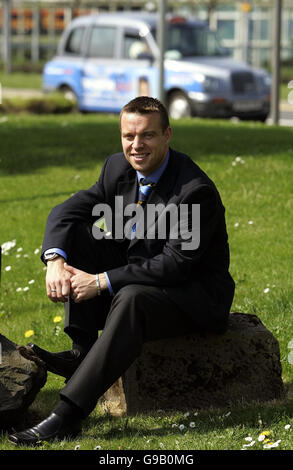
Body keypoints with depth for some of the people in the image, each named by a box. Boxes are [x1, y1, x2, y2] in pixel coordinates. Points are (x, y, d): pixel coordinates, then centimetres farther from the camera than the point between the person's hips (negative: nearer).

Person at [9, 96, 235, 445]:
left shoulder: (196, 191, -23)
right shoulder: (118, 168, -1)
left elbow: (176, 263, -28)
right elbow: (66, 212, -2)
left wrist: (102, 282, -30)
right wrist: (55, 261, -24)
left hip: (193, 297, -8)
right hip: (133, 275, 8)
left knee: (131, 299, -38)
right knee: (75, 235, -9)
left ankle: (68, 413, -44)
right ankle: (83, 351, -16)